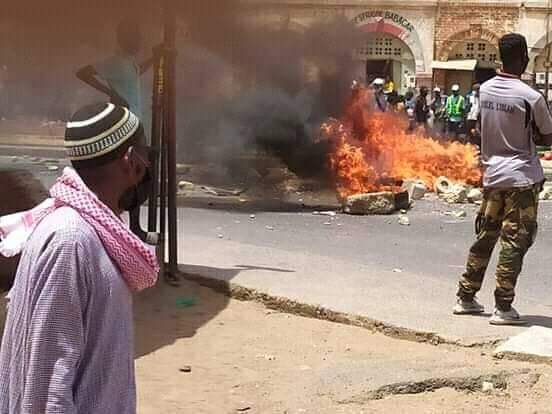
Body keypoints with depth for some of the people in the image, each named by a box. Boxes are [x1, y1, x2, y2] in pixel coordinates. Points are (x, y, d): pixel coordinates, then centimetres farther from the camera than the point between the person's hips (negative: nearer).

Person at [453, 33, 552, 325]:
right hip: (522, 178, -6)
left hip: (492, 175, 6)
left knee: (485, 236, 15)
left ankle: (466, 298, 21)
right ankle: (503, 308, 1)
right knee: (514, 243, -1)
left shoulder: (485, 90, 2)